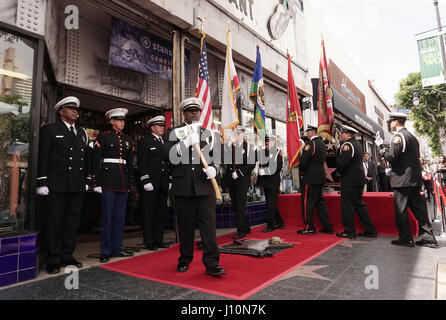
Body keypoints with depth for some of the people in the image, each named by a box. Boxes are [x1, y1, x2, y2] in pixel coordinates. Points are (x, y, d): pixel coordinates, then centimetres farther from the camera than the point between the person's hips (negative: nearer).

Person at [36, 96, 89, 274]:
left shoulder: (82, 132, 17)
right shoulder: (50, 129, 4)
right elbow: (43, 157, -2)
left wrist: (86, 180, 11)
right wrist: (42, 183, -8)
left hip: (78, 186, 5)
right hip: (58, 184, -4)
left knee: (73, 220, 8)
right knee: (55, 221, 2)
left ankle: (67, 256, 20)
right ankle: (53, 260, 11)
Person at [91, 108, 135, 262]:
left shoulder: (128, 139, 16)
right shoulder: (103, 137, 1)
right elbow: (95, 161, -4)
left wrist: (129, 183, 15)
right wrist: (96, 183, -10)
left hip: (123, 182, 5)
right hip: (108, 180, -5)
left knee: (120, 216, 9)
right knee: (107, 216, -1)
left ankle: (117, 248, 19)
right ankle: (105, 251, 9)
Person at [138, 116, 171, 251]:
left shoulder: (165, 142, 18)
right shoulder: (145, 141, 0)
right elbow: (142, 163, -8)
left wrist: (170, 180, 12)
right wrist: (146, 181, -15)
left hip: (163, 184, 6)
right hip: (151, 183, -6)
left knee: (161, 212, 10)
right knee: (149, 213, 0)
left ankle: (159, 239, 20)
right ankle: (149, 242, 10)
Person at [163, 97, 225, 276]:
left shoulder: (208, 133, 15)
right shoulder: (174, 132, 9)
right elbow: (170, 157, -4)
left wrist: (213, 169, -7)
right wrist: (185, 142, -17)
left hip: (205, 186, 1)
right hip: (183, 187, 0)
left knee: (208, 224, -3)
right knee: (185, 226, 9)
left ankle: (211, 263, 4)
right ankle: (185, 259, 28)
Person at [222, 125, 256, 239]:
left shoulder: (249, 147, 0)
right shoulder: (228, 146, 9)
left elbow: (252, 164, -7)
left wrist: (238, 173, -13)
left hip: (243, 180, -4)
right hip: (231, 180, 4)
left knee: (240, 206, -6)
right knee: (235, 205, 9)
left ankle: (241, 231, 4)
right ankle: (246, 228, 24)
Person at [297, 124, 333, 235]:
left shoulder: (310, 144, -13)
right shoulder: (322, 143, 15)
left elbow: (304, 160, -16)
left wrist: (302, 170, 1)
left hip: (310, 177, -9)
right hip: (320, 177, 9)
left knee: (307, 202, -2)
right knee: (320, 201, 13)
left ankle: (309, 227, 3)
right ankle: (327, 227, 17)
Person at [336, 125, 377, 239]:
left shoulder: (347, 145, -15)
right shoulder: (357, 144, 15)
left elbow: (342, 163, -24)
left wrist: (339, 171, -5)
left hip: (349, 180, -10)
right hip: (359, 179, 10)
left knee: (347, 206, -1)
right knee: (359, 204, 15)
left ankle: (349, 231, 6)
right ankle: (370, 230, 19)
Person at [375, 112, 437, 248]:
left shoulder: (398, 136, -11)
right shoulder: (412, 137, 18)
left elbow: (392, 157, -17)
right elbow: (415, 157, 23)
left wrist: (381, 147, -5)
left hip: (402, 180, -9)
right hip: (415, 179, 9)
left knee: (401, 210, -2)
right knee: (418, 208, 11)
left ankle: (406, 239, 4)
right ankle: (428, 238, 15)